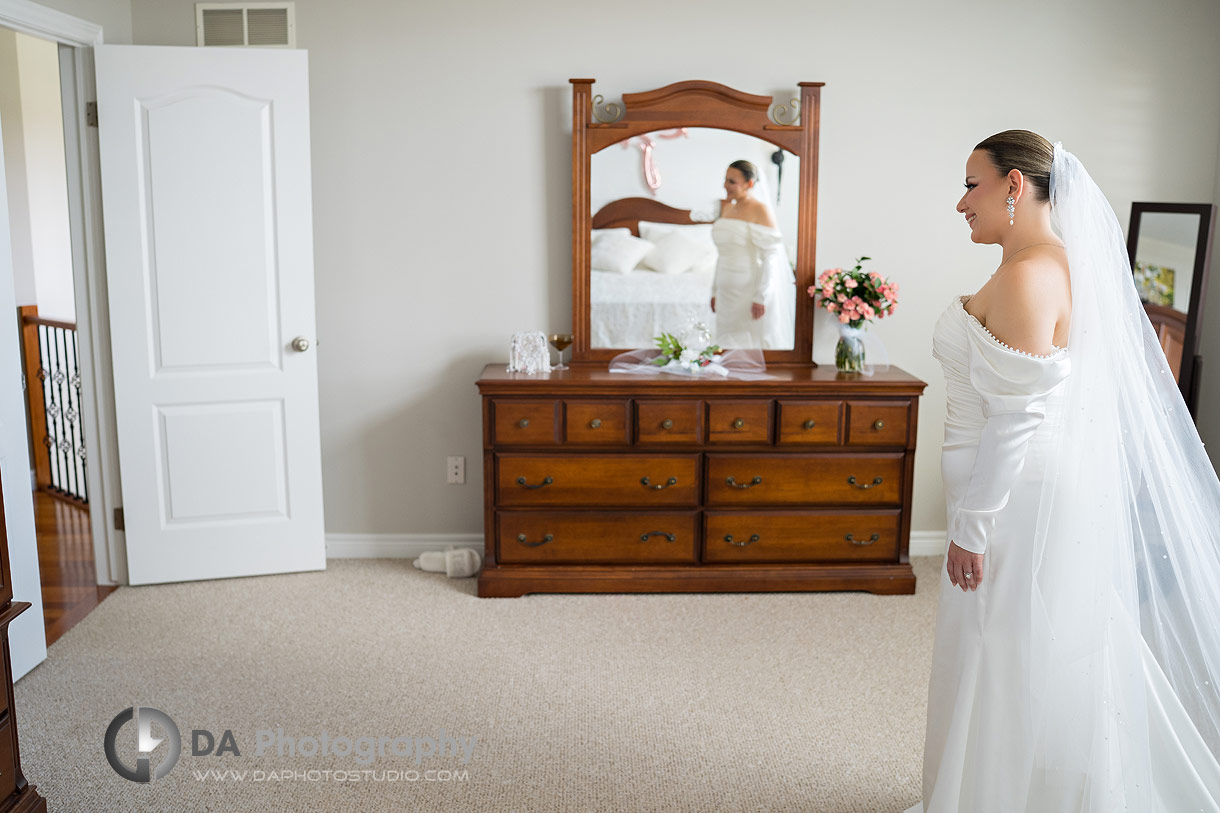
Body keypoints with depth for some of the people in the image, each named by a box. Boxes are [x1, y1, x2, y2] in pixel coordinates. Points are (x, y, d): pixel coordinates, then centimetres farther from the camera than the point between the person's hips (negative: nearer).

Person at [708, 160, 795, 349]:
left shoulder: (760, 209, -9)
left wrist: (760, 297, -19)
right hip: (728, 295, 7)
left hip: (752, 295, -7)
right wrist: (715, 291, 17)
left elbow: (770, 255, -14)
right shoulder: (727, 208, 14)